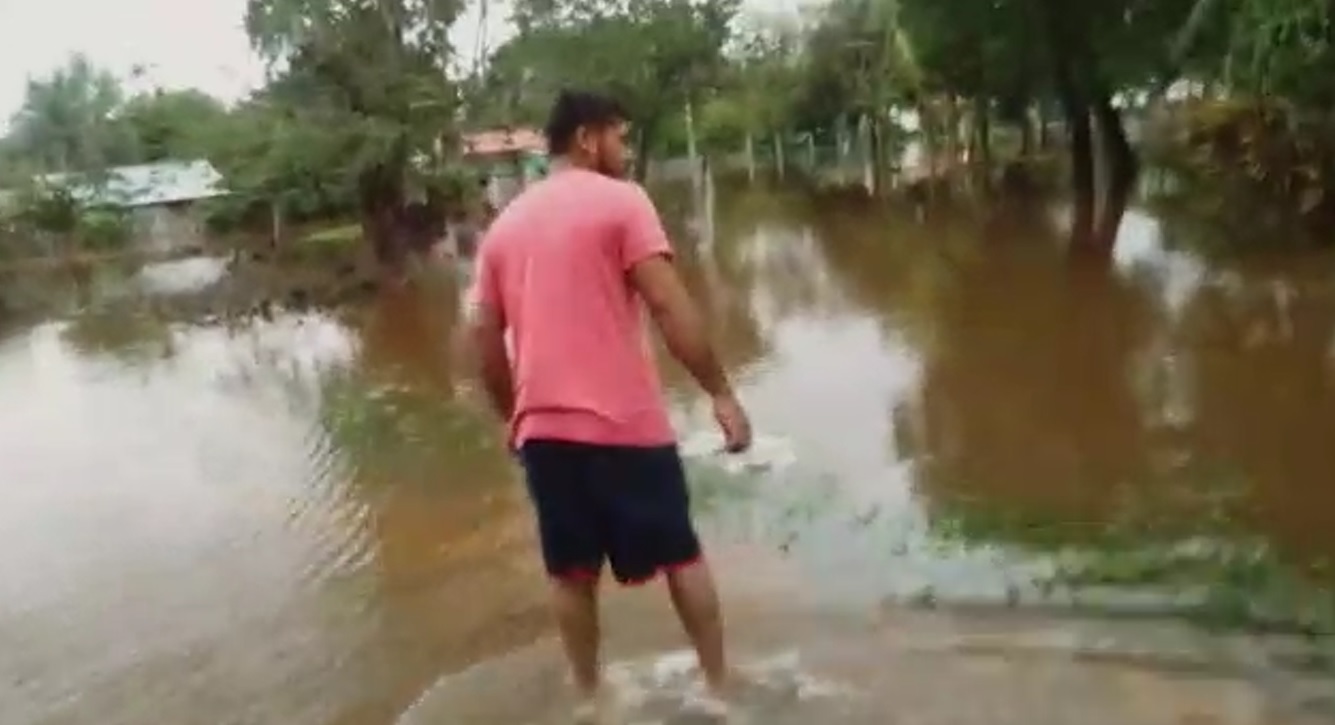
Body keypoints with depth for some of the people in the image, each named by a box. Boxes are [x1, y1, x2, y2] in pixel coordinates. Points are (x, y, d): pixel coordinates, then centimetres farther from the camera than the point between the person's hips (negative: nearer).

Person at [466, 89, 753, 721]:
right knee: (681, 555, 12)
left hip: (542, 426, 5)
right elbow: (670, 307, -15)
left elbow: (484, 334, 11)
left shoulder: (505, 223, 11)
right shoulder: (620, 200, -5)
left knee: (571, 571, 15)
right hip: (625, 420, -4)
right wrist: (721, 393, -10)